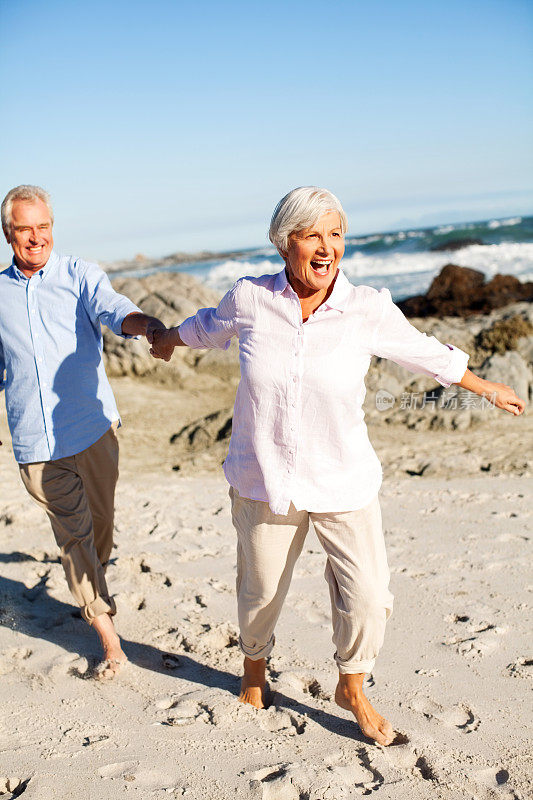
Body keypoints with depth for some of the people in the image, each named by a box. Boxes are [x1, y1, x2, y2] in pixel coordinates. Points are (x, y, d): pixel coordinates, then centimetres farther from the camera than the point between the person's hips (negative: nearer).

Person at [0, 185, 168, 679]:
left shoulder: (80, 276, 0)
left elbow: (114, 310, -21)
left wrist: (147, 325, -41)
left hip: (92, 428, -1)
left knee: (99, 521, 13)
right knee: (72, 532, 0)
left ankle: (90, 581, 45)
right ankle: (108, 638, 8)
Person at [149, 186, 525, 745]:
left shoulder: (369, 310, -11)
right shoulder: (250, 299, -9)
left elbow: (427, 355, 6)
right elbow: (209, 325, 15)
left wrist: (491, 390, 18)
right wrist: (166, 339, 34)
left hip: (343, 483, 0)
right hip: (263, 481, 1)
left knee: (368, 595, 0)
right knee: (260, 592, 15)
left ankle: (352, 689, 32)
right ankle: (254, 669, 49)